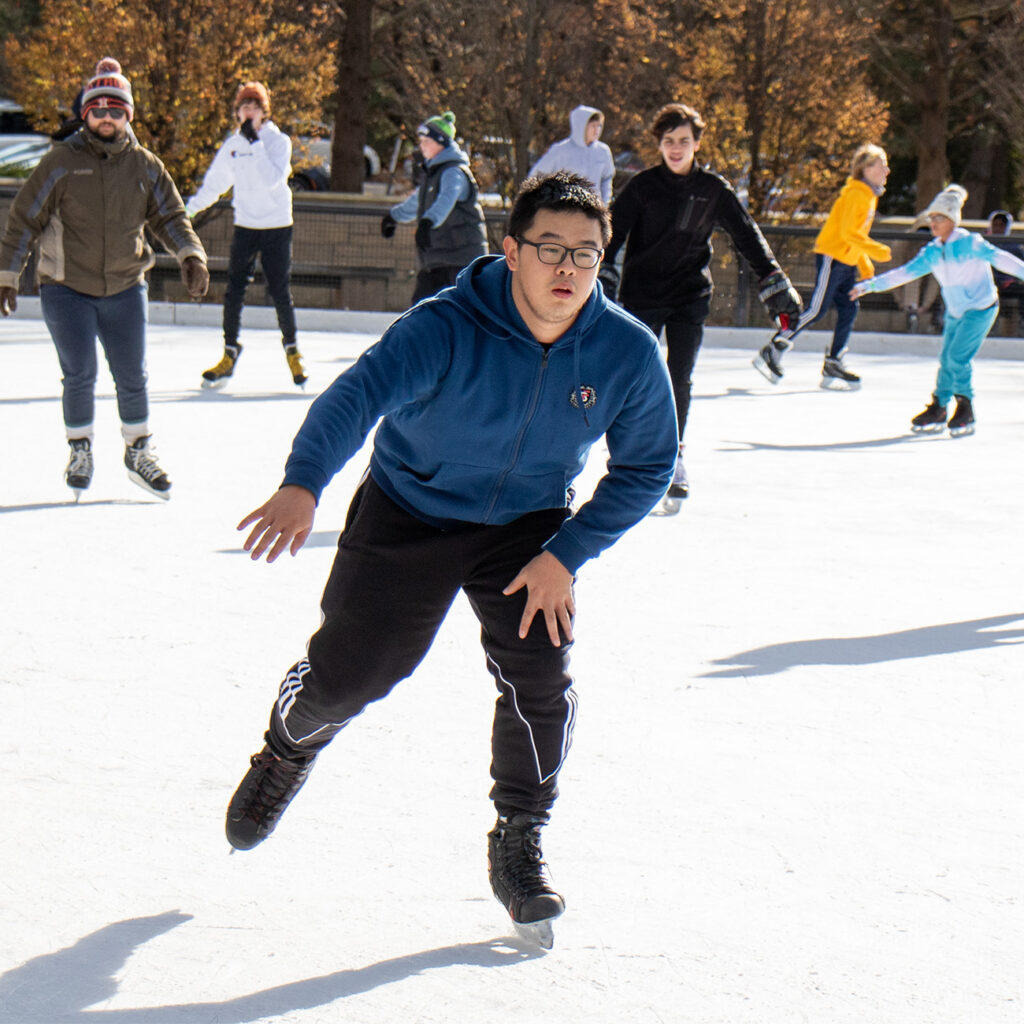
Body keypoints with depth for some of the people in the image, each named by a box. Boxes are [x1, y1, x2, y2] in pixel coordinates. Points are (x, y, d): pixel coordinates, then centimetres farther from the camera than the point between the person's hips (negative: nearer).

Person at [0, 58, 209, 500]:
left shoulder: (145, 166, 2)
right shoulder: (60, 162, -6)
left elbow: (170, 216, 7)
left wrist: (190, 255, -11)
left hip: (125, 289, 3)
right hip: (66, 289, -2)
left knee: (131, 377, 6)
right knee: (80, 374, -6)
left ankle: (139, 452, 25)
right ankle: (80, 452, 16)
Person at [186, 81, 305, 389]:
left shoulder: (279, 141, -6)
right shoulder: (232, 145, 6)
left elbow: (272, 178, -22)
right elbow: (214, 184, 13)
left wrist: (255, 142, -24)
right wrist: (187, 209, 6)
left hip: (277, 227, -3)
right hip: (245, 225, 3)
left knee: (280, 291, -1)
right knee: (234, 290, -2)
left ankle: (291, 348, 19)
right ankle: (230, 353, 8)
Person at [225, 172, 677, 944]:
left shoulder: (629, 353, -19)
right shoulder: (446, 330, -30)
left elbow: (645, 468, -7)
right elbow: (359, 393, -45)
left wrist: (566, 554, -18)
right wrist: (303, 484, -64)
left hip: (530, 525, 2)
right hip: (409, 512, -2)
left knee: (540, 677, -13)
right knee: (350, 671, 2)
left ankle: (520, 844, 12)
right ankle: (289, 749, 39)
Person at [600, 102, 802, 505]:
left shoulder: (713, 189, 1)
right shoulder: (642, 186, -4)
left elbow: (747, 235, 7)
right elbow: (613, 232, -7)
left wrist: (775, 283, 4)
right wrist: (602, 275, -21)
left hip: (690, 295, 1)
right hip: (641, 294, -1)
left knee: (679, 380, -3)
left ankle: (672, 455, 11)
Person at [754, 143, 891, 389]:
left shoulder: (869, 195, 16)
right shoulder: (855, 194, -15)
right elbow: (848, 231, -22)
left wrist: (864, 263, 21)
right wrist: (876, 250, -21)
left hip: (847, 262, 10)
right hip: (832, 256, -10)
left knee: (848, 310, 4)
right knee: (816, 309, -11)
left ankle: (833, 364, 7)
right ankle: (773, 351, -6)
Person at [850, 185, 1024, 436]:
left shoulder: (969, 243, -17)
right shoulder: (932, 252, 3)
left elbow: (998, 258, -26)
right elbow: (905, 273, 6)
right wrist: (870, 285, 3)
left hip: (981, 307, -7)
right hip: (956, 311, 7)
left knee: (957, 357, -15)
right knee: (946, 359, 6)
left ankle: (966, 411, -3)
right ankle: (938, 410, 19)